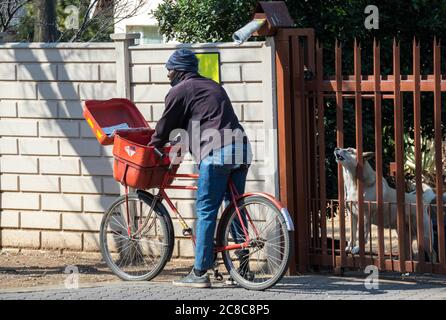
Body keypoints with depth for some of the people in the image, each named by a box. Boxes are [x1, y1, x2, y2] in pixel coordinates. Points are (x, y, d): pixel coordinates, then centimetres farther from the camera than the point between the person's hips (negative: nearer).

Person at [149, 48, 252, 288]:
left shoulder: (180, 91, 4)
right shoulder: (213, 86, 29)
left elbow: (165, 127, 10)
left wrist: (150, 150, 25)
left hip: (215, 153, -8)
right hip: (242, 151, 8)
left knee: (206, 212, -4)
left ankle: (200, 273, -5)